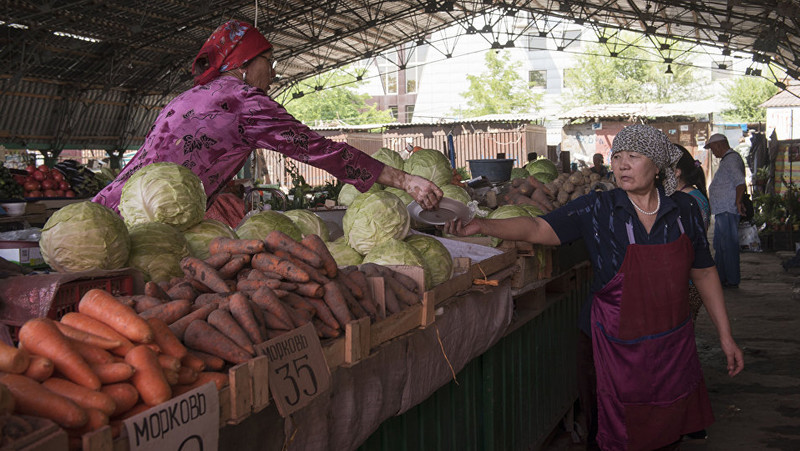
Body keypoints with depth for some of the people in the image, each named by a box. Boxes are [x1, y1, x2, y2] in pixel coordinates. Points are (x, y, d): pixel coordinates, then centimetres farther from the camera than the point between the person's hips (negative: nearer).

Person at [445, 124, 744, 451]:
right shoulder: (597, 210, -8)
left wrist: (725, 336, 10)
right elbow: (538, 229, -16)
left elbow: (704, 273, 8)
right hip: (616, 349, -3)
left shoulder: (684, 209, 0)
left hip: (674, 347, 3)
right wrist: (481, 225, -32)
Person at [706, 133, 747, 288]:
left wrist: (738, 201, -29)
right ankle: (720, 277, 25)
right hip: (722, 211, 11)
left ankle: (732, 280, -2)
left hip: (727, 210, -11)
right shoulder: (727, 159, 19)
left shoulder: (731, 159, -14)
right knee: (720, 245, 17)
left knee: (728, 246, -7)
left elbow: (740, 182, -25)